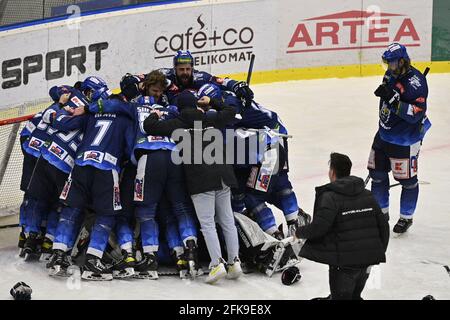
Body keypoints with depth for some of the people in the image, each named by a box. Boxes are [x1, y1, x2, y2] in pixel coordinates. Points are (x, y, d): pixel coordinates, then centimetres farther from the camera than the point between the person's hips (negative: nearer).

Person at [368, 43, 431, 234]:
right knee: (377, 173, 15)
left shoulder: (415, 81, -25)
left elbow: (416, 114, -31)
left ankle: (406, 217, 20)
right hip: (384, 134, 8)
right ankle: (381, 211, 32)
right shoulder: (391, 74, 2)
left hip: (405, 140, -8)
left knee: (407, 179, 4)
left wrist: (393, 100, -37)